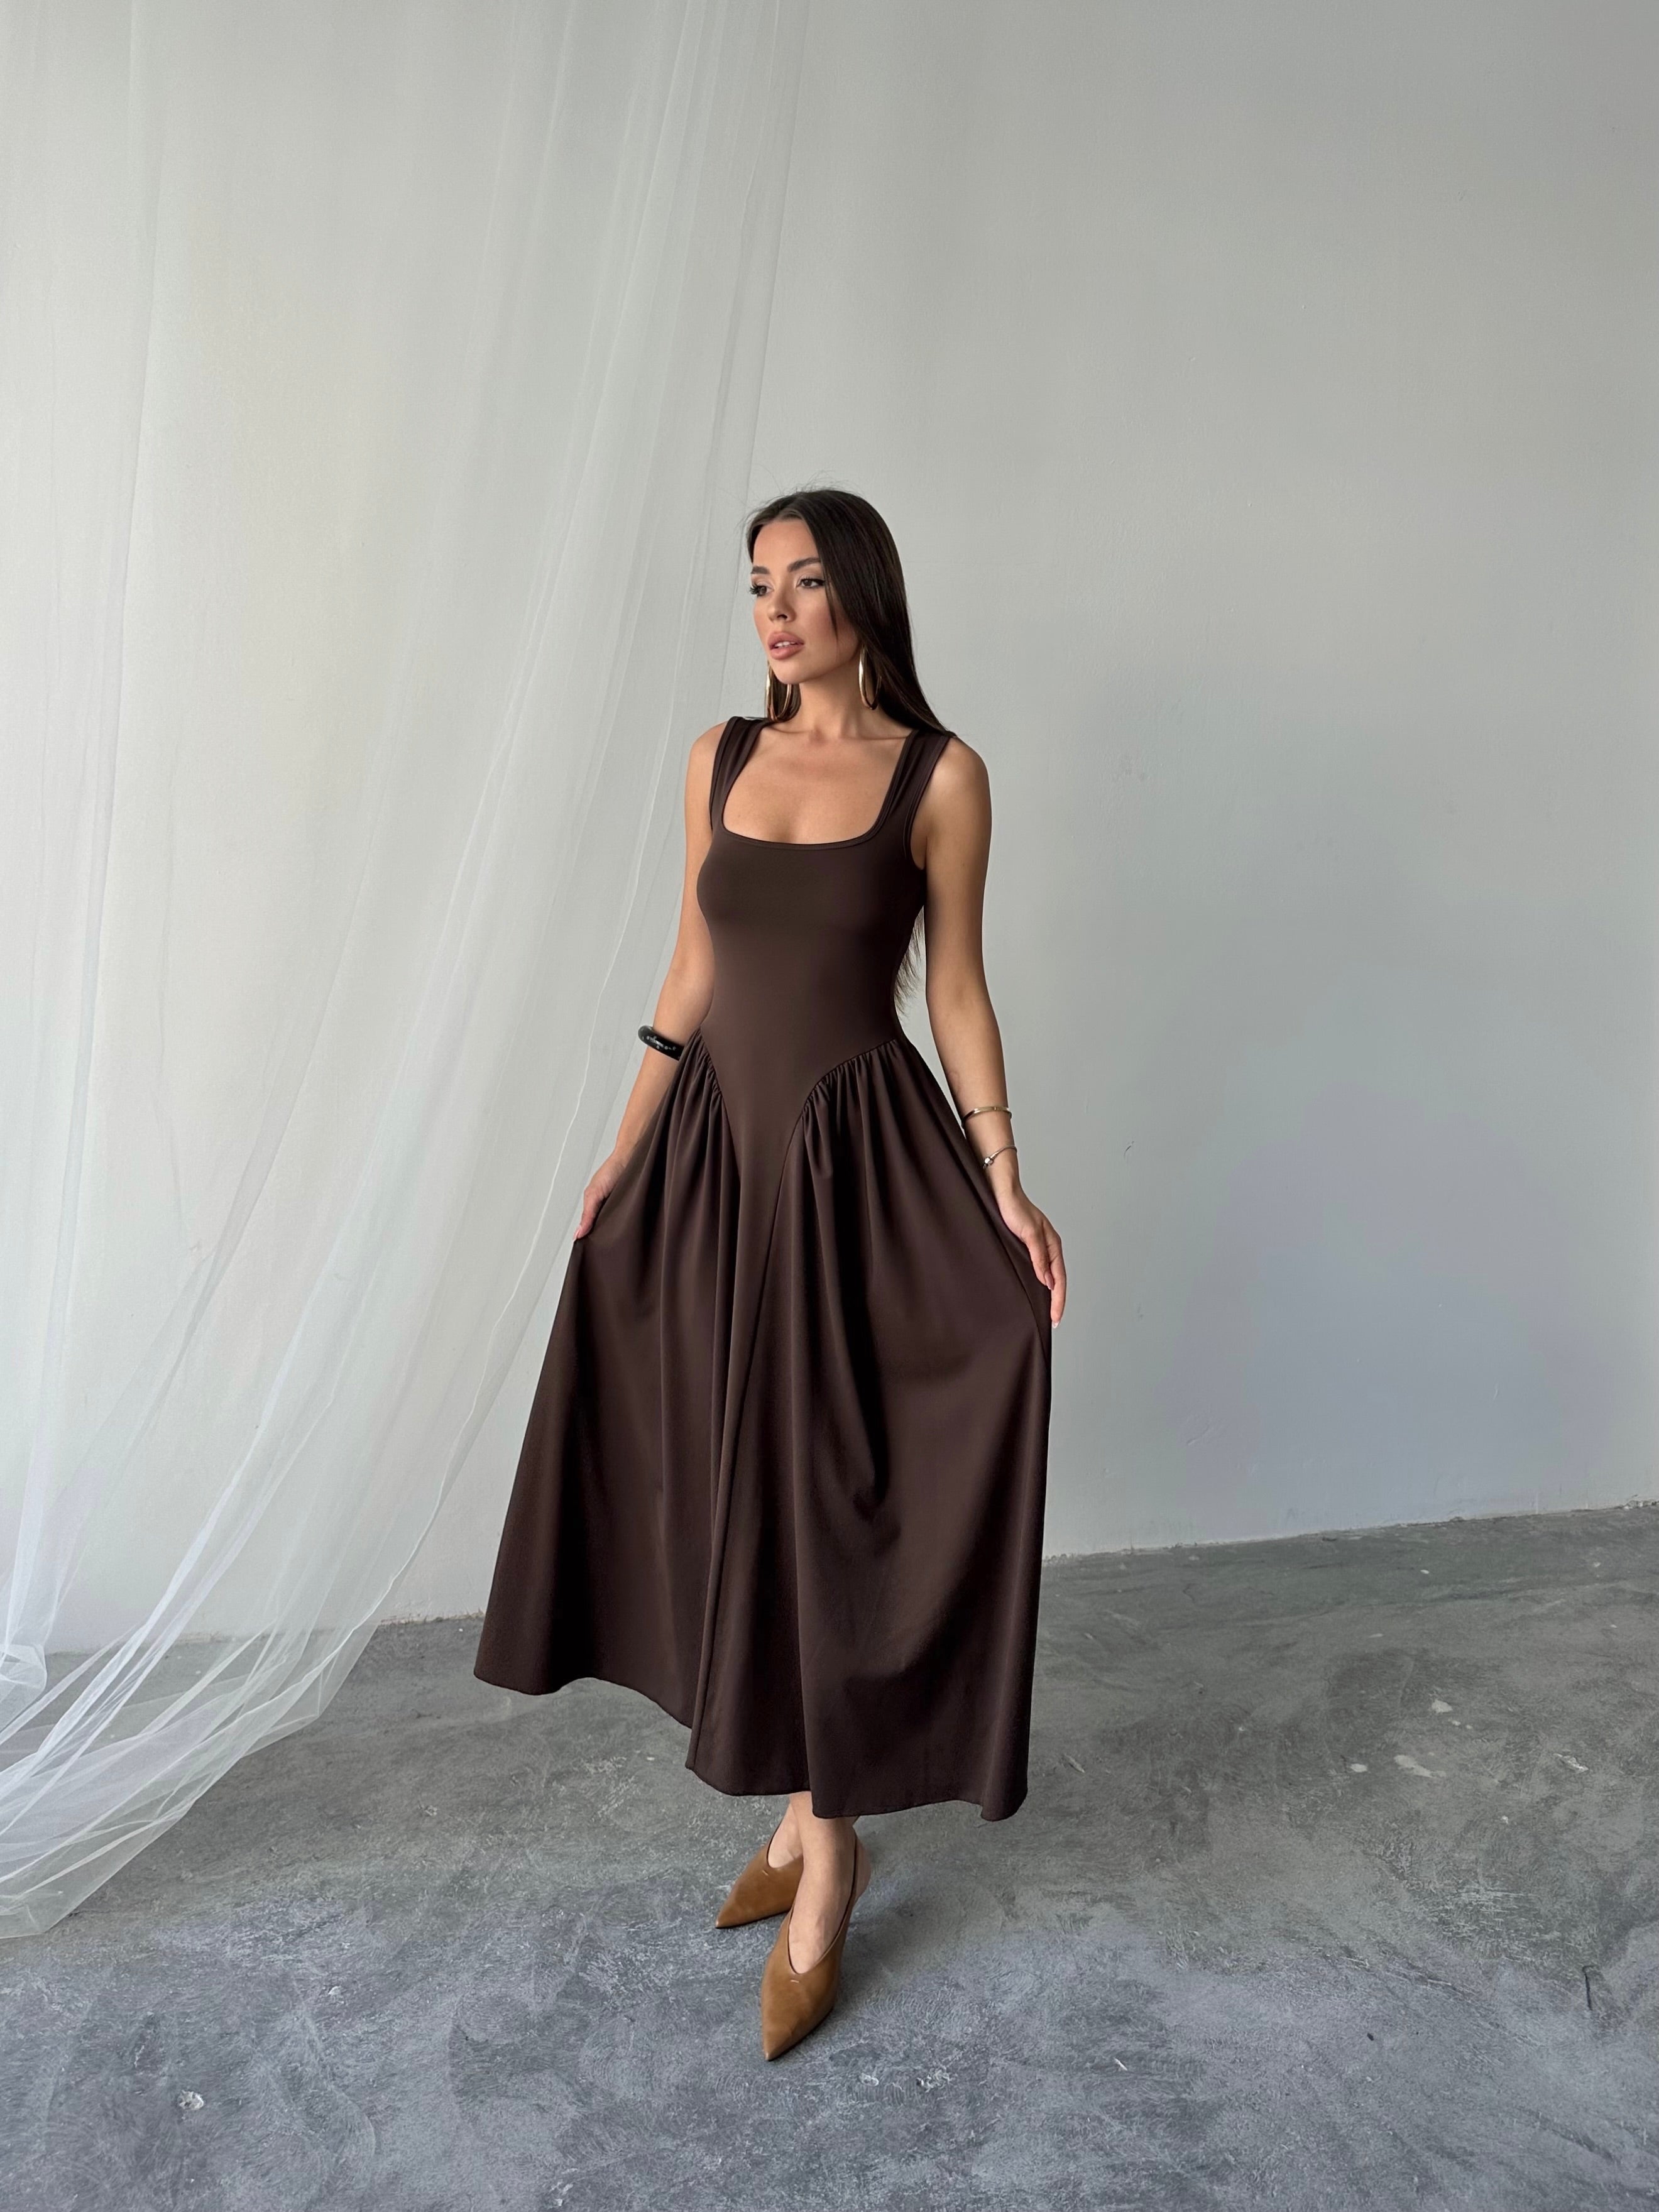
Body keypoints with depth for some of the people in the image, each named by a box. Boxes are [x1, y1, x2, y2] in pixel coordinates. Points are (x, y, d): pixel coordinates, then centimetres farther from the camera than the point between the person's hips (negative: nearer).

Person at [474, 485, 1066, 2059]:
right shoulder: (720, 759, 8)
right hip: (717, 1147, 5)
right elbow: (690, 973, 11)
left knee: (827, 1498, 1)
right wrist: (622, 1156, 11)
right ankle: (809, 1811, 30)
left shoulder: (941, 775, -4)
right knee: (738, 1492, 10)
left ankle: (824, 1850, 20)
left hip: (862, 1157, -4)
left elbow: (956, 989, -2)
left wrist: (1005, 1187, -8)